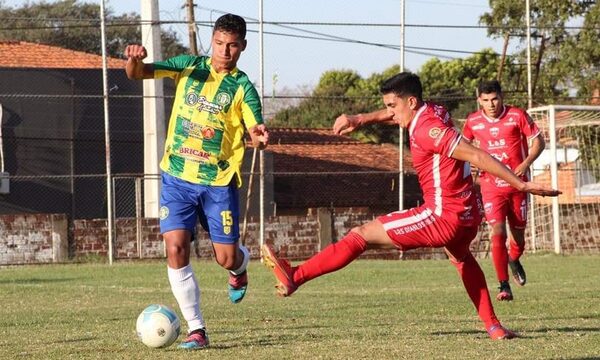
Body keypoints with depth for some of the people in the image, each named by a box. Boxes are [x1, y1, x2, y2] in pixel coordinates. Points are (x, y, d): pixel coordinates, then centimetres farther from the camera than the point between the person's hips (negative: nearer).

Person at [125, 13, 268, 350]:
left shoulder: (243, 88, -3)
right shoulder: (190, 67, 4)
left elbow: (255, 133, -14)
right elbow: (139, 74, -1)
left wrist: (260, 136, -39)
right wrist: (135, 60, -25)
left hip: (219, 182, -1)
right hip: (178, 177, 1)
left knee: (227, 258, 0)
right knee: (176, 249, -12)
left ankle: (241, 265, 40)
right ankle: (196, 329, -4)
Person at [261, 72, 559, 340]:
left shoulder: (428, 129, -21)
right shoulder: (431, 112, 7)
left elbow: (477, 156, -25)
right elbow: (391, 115, 24)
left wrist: (521, 185, -27)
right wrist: (359, 119, 6)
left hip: (444, 218, -10)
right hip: (469, 213, 10)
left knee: (361, 235, -6)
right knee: (460, 257, 40)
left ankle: (295, 277, -5)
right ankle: (493, 327, 40)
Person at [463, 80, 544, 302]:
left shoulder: (517, 116, -7)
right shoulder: (473, 121, -1)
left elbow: (538, 141, -1)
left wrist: (526, 163, -16)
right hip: (491, 184, 0)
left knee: (518, 232, 11)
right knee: (498, 231, -16)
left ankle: (514, 261, 47)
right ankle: (504, 286, -15)